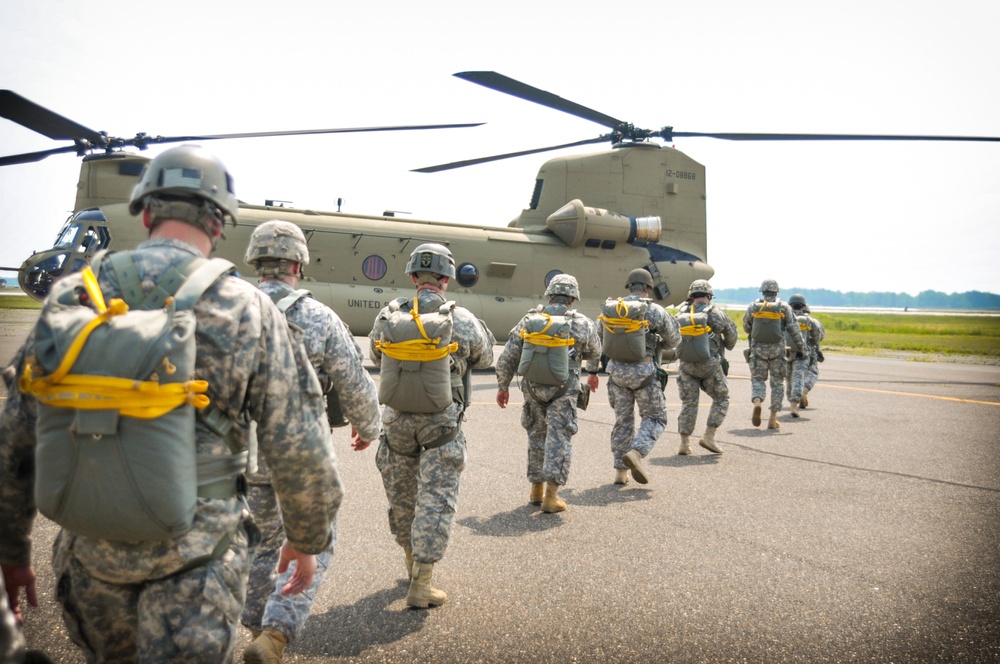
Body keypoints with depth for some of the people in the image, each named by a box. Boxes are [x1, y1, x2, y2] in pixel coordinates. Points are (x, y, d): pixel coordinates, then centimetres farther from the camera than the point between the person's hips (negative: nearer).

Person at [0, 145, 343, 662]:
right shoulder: (248, 309, -10)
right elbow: (299, 449, -9)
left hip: (90, 550, 4)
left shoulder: (71, 297, -1)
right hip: (196, 557, -4)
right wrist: (307, 539, 8)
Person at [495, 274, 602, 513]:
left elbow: (507, 358, 1)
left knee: (537, 435, 18)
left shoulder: (528, 321, 0)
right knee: (558, 438, 2)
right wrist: (593, 372, 37)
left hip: (532, 387, 3)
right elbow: (594, 352, 17)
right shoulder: (582, 324, -3)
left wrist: (502, 386, 13)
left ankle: (536, 489, 27)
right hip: (563, 390, -3)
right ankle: (551, 494, -2)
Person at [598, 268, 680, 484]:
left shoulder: (611, 309, 3)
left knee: (623, 420, 16)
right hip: (644, 372, -4)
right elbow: (674, 340, 7)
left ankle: (620, 470, 17)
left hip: (617, 370, 4)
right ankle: (636, 453, -11)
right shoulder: (656, 311, -7)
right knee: (655, 418, 12)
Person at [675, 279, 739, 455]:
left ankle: (684, 443, 8)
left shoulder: (681, 313, 0)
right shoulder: (715, 314, -8)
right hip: (709, 364, -3)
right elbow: (732, 333, 6)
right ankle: (709, 436, 6)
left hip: (685, 365, 3)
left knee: (688, 402, 11)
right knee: (721, 399, 14)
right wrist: (727, 346, 26)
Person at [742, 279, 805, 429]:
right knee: (777, 383, 10)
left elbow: (746, 328, 12)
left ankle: (757, 403, -20)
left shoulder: (753, 306, 3)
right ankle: (773, 419, 10)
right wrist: (799, 349, 4)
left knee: (758, 379, 11)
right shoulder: (784, 307, 1)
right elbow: (794, 329, -2)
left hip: (757, 348, 0)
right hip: (777, 349, 0)